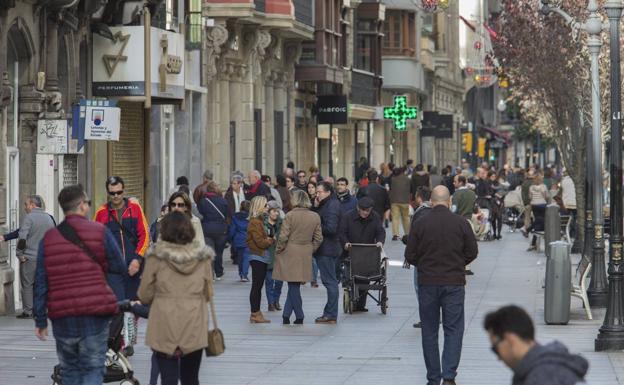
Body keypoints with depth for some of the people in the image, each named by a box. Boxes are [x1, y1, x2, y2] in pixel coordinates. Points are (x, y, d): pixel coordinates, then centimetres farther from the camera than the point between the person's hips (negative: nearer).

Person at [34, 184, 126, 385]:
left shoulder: (49, 238, 5)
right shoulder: (100, 232, -4)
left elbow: (40, 283, 4)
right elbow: (120, 268, 0)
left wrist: (40, 320, 8)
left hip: (62, 319, 3)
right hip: (94, 316, -3)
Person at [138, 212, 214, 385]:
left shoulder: (156, 257, -7)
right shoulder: (203, 257, 0)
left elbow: (144, 296, -1)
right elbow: (208, 294, 9)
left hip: (164, 327, -2)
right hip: (194, 328, 2)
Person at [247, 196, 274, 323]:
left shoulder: (259, 221, 15)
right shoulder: (255, 222, -15)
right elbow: (260, 242, -19)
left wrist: (268, 240, -2)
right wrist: (272, 241, -4)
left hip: (262, 257, 10)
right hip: (258, 257, -10)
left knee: (258, 286, 12)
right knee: (256, 286, -6)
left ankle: (256, 313, 16)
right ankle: (255, 314, -3)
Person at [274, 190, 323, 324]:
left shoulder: (290, 215, -13)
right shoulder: (315, 217, 2)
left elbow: (283, 237, -12)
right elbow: (318, 238, 6)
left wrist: (278, 250, 2)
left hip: (289, 254, -4)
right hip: (305, 256, 4)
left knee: (293, 286, 3)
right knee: (294, 286, 13)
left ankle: (299, 317, 5)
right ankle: (286, 315, 12)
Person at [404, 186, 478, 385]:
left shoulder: (420, 225, -5)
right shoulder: (461, 223, -5)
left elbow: (410, 256, -2)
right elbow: (472, 252, 0)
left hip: (427, 283, 1)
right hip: (454, 282, -1)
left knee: (429, 332, 10)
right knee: (453, 330, 3)